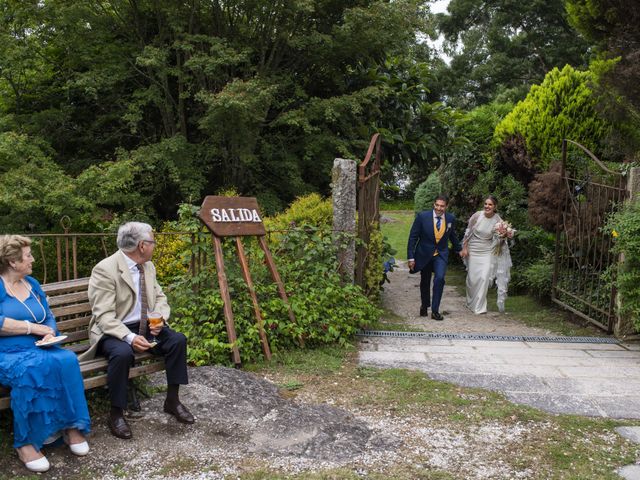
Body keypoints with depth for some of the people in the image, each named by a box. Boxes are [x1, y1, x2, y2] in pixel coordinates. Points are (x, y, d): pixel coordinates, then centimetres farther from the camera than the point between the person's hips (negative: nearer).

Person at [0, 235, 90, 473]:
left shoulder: (32, 284, 15)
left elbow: (49, 318, 15)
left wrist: (49, 333, -7)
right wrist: (33, 328, -14)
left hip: (38, 350, 5)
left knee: (67, 360, -26)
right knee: (32, 369, -37)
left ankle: (72, 426, -18)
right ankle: (25, 441, -23)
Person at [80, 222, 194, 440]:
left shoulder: (148, 266, 5)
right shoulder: (105, 270, -18)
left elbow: (159, 297, 13)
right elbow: (104, 315, -23)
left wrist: (160, 318, -10)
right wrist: (130, 338, -36)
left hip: (144, 326, 7)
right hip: (114, 331, -6)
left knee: (178, 340, -15)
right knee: (122, 353, -36)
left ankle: (172, 400, 0)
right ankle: (116, 414, -16)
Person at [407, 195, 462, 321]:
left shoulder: (450, 219, -5)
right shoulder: (422, 216, -14)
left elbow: (452, 235, 14)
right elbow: (413, 237, -10)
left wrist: (459, 249, 26)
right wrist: (411, 257, -13)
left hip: (441, 254, 1)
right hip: (424, 254, 0)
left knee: (439, 278, -20)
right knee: (425, 282, 13)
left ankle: (435, 311, -9)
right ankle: (424, 306, 39)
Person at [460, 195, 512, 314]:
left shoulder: (498, 220, -10)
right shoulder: (477, 215, -11)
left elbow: (496, 240, -4)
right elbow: (468, 232, -1)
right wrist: (464, 248, -1)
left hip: (487, 251, 0)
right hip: (473, 250, 0)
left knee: (484, 278, -10)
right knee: (472, 278, 7)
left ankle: (479, 306, 2)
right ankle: (471, 303, 30)